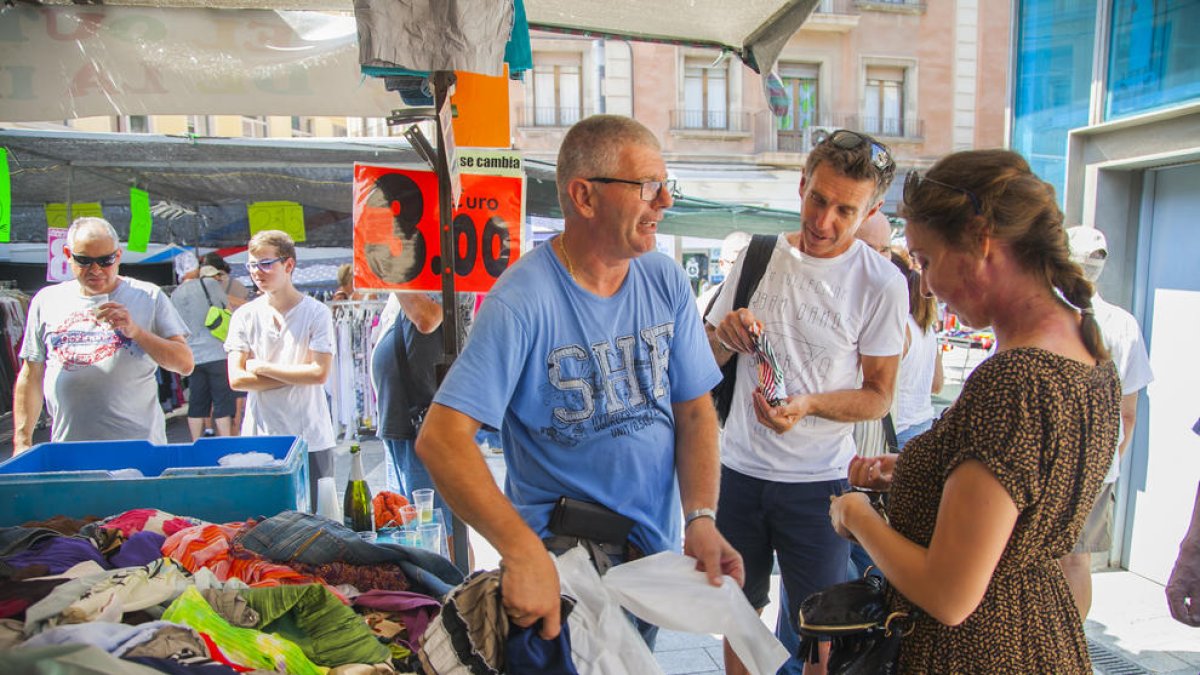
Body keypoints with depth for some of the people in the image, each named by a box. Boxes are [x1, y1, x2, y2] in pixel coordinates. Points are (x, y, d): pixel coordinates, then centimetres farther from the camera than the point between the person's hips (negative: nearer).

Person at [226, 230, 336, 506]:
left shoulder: (317, 313, -3)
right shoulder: (244, 316, 5)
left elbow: (320, 373, -12)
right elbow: (236, 379, -3)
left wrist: (263, 367, -7)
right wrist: (298, 375, -9)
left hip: (310, 439, -2)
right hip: (259, 438, 2)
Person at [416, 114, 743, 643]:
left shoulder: (667, 282, -4)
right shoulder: (522, 301, -24)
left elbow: (695, 410, -1)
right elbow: (441, 438, -29)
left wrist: (701, 518, -14)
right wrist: (524, 554, -37)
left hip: (657, 549, 6)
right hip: (558, 556, -6)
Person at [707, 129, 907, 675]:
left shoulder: (880, 283, -9)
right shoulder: (757, 256, 1)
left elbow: (879, 396, -4)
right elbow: (706, 367, 6)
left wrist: (809, 405, -22)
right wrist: (724, 335, -17)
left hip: (818, 481, -3)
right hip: (739, 468, 3)